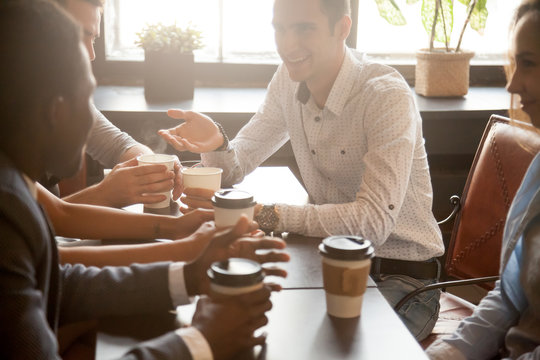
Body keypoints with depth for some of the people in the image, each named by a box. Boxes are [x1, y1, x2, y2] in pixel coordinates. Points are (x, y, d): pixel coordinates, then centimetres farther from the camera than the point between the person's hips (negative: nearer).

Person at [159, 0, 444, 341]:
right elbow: (237, 164, 3)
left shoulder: (388, 95, -22)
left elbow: (374, 222, -31)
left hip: (400, 277, -5)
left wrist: (262, 214, -36)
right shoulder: (289, 79, -1)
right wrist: (216, 143, -21)